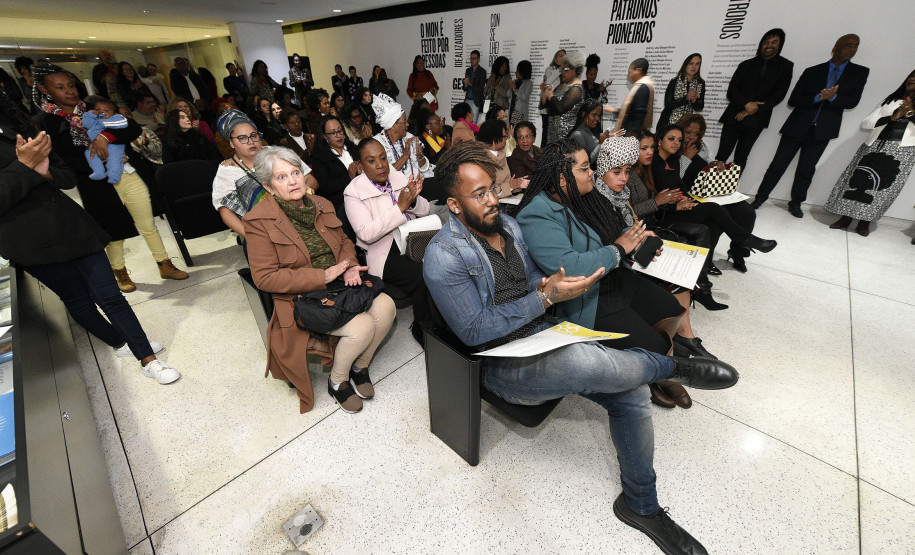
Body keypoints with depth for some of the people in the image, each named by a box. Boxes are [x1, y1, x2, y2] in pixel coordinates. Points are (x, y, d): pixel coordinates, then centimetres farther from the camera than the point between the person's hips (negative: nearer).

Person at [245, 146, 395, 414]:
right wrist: (322, 276, -21)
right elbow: (265, 278, -14)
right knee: (362, 327, -25)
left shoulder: (321, 205, 7)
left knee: (386, 307, -17)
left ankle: (360, 366, 9)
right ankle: (337, 382, 6)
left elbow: (344, 241, 18)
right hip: (301, 297, -6)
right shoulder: (259, 221, -11)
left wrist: (349, 266, -6)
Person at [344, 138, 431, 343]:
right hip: (384, 255, -5)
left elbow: (425, 211, 10)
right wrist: (400, 207, -22)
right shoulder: (353, 192, -6)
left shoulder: (399, 178, 9)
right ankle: (422, 328, -3)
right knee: (423, 276, -27)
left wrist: (414, 200, -14)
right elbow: (366, 233, -19)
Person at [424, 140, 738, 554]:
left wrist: (551, 283, -6)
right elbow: (474, 331, -20)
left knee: (631, 391, -6)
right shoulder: (443, 257, -15)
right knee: (584, 361, -35)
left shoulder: (508, 225, 8)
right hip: (503, 365, -7)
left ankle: (640, 504, 18)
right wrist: (545, 297, -22)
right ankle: (672, 365, -1)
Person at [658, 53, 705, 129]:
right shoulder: (674, 82, -2)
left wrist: (694, 101, -13)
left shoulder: (700, 83, 7)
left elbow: (699, 108, 7)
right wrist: (686, 98, -17)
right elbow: (667, 105, -9)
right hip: (670, 123, -3)